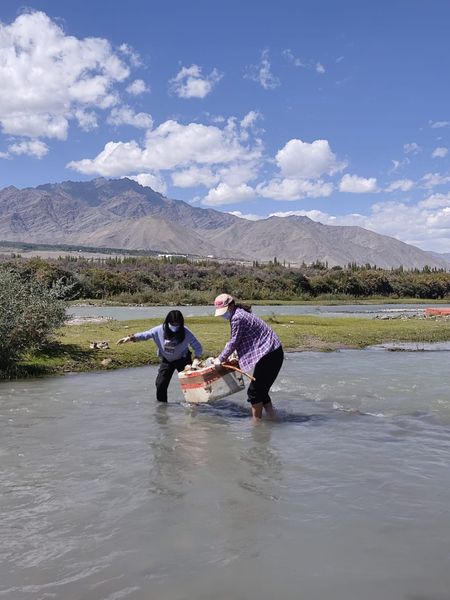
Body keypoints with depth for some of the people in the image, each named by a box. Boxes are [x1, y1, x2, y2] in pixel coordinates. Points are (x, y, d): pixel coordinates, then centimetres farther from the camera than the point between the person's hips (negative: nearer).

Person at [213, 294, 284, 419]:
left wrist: (220, 359, 1)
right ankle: (272, 418, 20)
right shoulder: (240, 314, 15)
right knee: (261, 390, 16)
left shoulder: (237, 318, -16)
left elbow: (233, 342, -10)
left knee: (254, 392, -1)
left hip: (269, 355, -10)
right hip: (274, 352, 10)